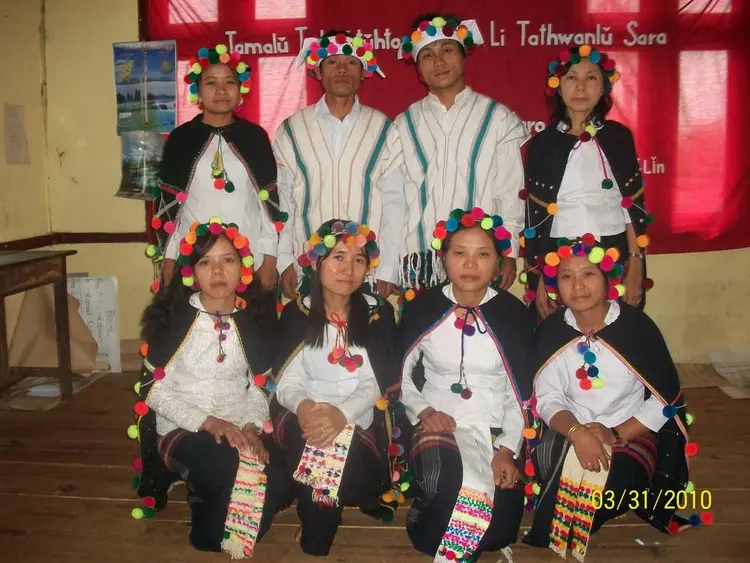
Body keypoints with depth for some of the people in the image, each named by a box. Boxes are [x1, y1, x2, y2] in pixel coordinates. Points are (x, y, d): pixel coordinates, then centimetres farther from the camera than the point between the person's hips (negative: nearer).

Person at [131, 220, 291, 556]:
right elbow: (155, 390, -6)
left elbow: (260, 387, 8)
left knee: (277, 486, -23)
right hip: (183, 430, -3)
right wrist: (207, 421, -18)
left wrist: (253, 426, -11)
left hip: (241, 430, 3)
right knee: (228, 467, -34)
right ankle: (212, 536, -1)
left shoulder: (254, 321, 5)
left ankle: (238, 534, 11)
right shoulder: (173, 319, -6)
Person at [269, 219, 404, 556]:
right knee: (310, 445, -32)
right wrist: (302, 406, -27)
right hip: (304, 416, 1)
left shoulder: (378, 313, 5)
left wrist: (343, 412, -26)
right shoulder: (296, 313, 7)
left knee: (347, 456, -32)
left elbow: (377, 381, -5)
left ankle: (318, 536, 2)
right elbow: (286, 381, -1)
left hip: (359, 419, 0)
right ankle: (315, 539, -5)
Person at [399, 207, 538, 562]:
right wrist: (424, 412, -9)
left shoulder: (514, 314, -1)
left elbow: (520, 394, 2)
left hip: (495, 430, 1)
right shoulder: (421, 308, -1)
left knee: (500, 524, -19)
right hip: (438, 425, -1)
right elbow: (401, 376, 8)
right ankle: (430, 529, 3)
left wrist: (507, 450, -9)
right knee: (445, 487, -32)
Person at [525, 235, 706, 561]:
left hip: (631, 434, -1)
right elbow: (547, 398, -5)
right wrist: (577, 433, -25)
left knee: (614, 482, -30)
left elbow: (667, 398, -8)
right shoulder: (550, 331, -3)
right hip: (570, 433, 2)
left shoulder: (636, 326, -10)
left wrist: (616, 435, -18)